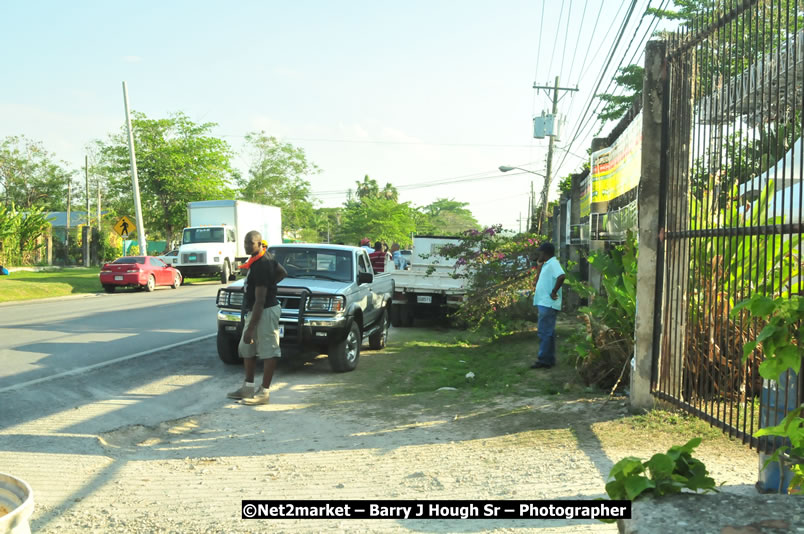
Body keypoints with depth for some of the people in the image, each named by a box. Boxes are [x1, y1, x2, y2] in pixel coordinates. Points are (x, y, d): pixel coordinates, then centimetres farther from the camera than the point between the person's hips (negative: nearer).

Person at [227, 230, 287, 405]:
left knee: (269, 352, -3)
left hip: (265, 312, -11)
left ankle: (264, 392, 1)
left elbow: (260, 300, -25)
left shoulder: (260, 266, -23)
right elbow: (283, 272, 22)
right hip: (252, 311, 11)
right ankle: (248, 387, 26)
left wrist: (250, 328, -24)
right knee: (246, 348, 17)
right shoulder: (266, 256, 6)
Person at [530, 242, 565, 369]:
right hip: (544, 303, 11)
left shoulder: (553, 263, -12)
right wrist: (540, 265, 18)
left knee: (545, 332, -8)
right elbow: (537, 280, 27)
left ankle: (544, 360, -5)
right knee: (548, 332, 14)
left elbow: (561, 276, -31)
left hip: (548, 304, -11)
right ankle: (549, 359, 19)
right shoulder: (547, 264, 19)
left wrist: (554, 292, -23)